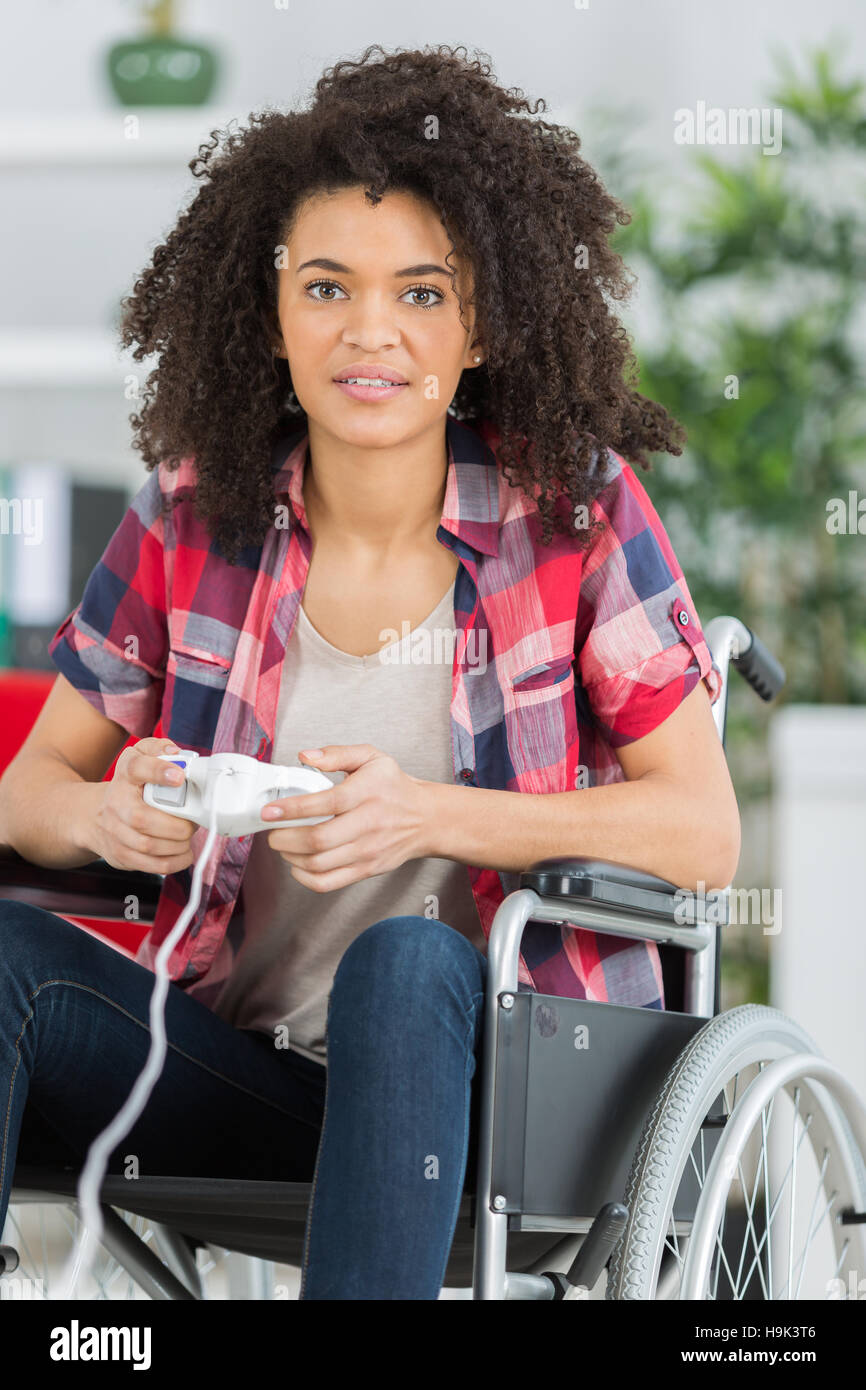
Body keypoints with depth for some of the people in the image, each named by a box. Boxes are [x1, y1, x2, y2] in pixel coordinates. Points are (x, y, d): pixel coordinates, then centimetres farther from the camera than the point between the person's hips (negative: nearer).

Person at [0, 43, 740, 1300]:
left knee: (407, 960, -36)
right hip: (245, 1071, 3)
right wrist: (109, 815, -17)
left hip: (497, 1066, -3)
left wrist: (433, 817, -23)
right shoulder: (191, 515, 1)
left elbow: (704, 832, -8)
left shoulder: (578, 509, -6)